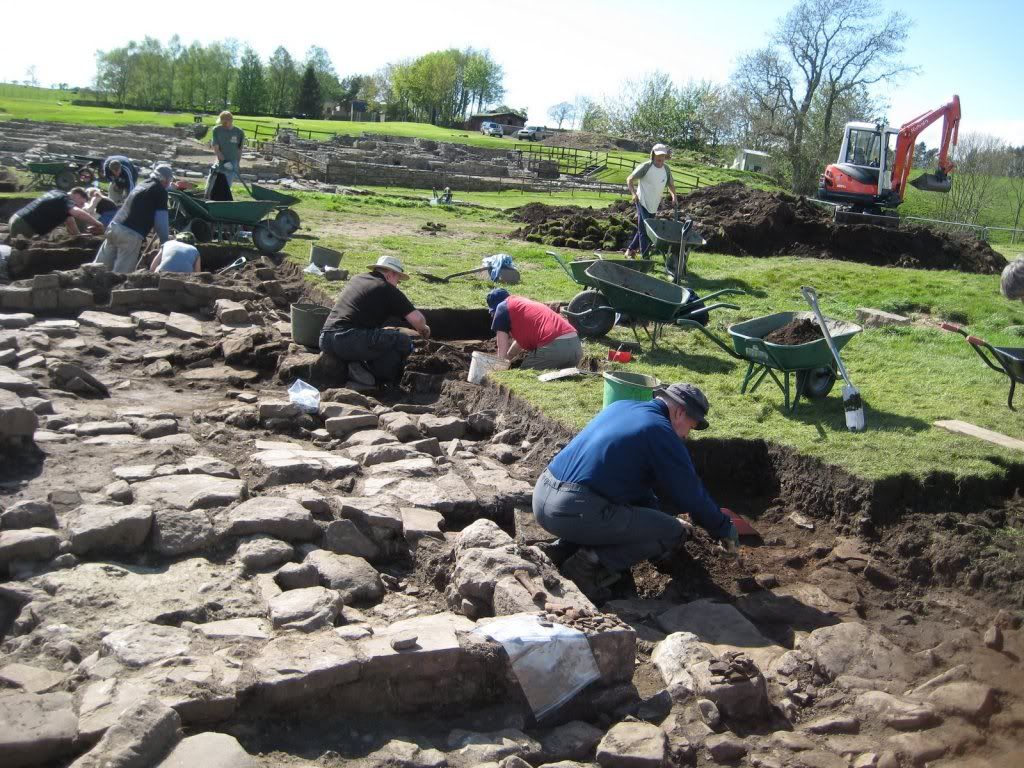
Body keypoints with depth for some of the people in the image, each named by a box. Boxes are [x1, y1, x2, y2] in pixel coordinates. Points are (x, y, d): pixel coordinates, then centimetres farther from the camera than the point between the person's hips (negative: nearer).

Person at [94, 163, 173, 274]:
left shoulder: (141, 185, 22)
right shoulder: (161, 191, -2)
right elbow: (161, 219, -3)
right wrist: (164, 240, 9)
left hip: (114, 227, 8)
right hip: (131, 235, -8)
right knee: (120, 275, -5)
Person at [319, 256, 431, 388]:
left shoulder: (356, 279, 25)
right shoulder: (387, 289, 2)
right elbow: (417, 318, -1)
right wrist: (424, 330, 23)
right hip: (349, 340, -9)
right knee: (404, 343, -2)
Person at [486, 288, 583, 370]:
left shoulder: (502, 307, 11)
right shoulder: (525, 301, 34)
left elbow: (502, 350, 9)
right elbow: (521, 340, 47)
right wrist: (506, 359, 56)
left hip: (552, 348, -8)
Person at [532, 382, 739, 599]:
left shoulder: (620, 406, 19)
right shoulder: (660, 431, -5)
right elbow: (692, 494, 2)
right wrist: (726, 529, 19)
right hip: (576, 514, -9)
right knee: (674, 533, 3)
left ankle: (569, 544, 15)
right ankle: (594, 561, -9)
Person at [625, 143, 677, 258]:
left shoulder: (667, 169, 5)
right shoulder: (645, 167, -11)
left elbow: (670, 184, 18)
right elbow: (629, 180, -7)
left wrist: (673, 195, 1)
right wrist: (633, 193, -20)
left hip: (655, 205, 6)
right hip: (643, 202, -6)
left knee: (642, 230, 14)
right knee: (644, 230, -5)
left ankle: (630, 251, 27)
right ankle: (645, 257, 0)